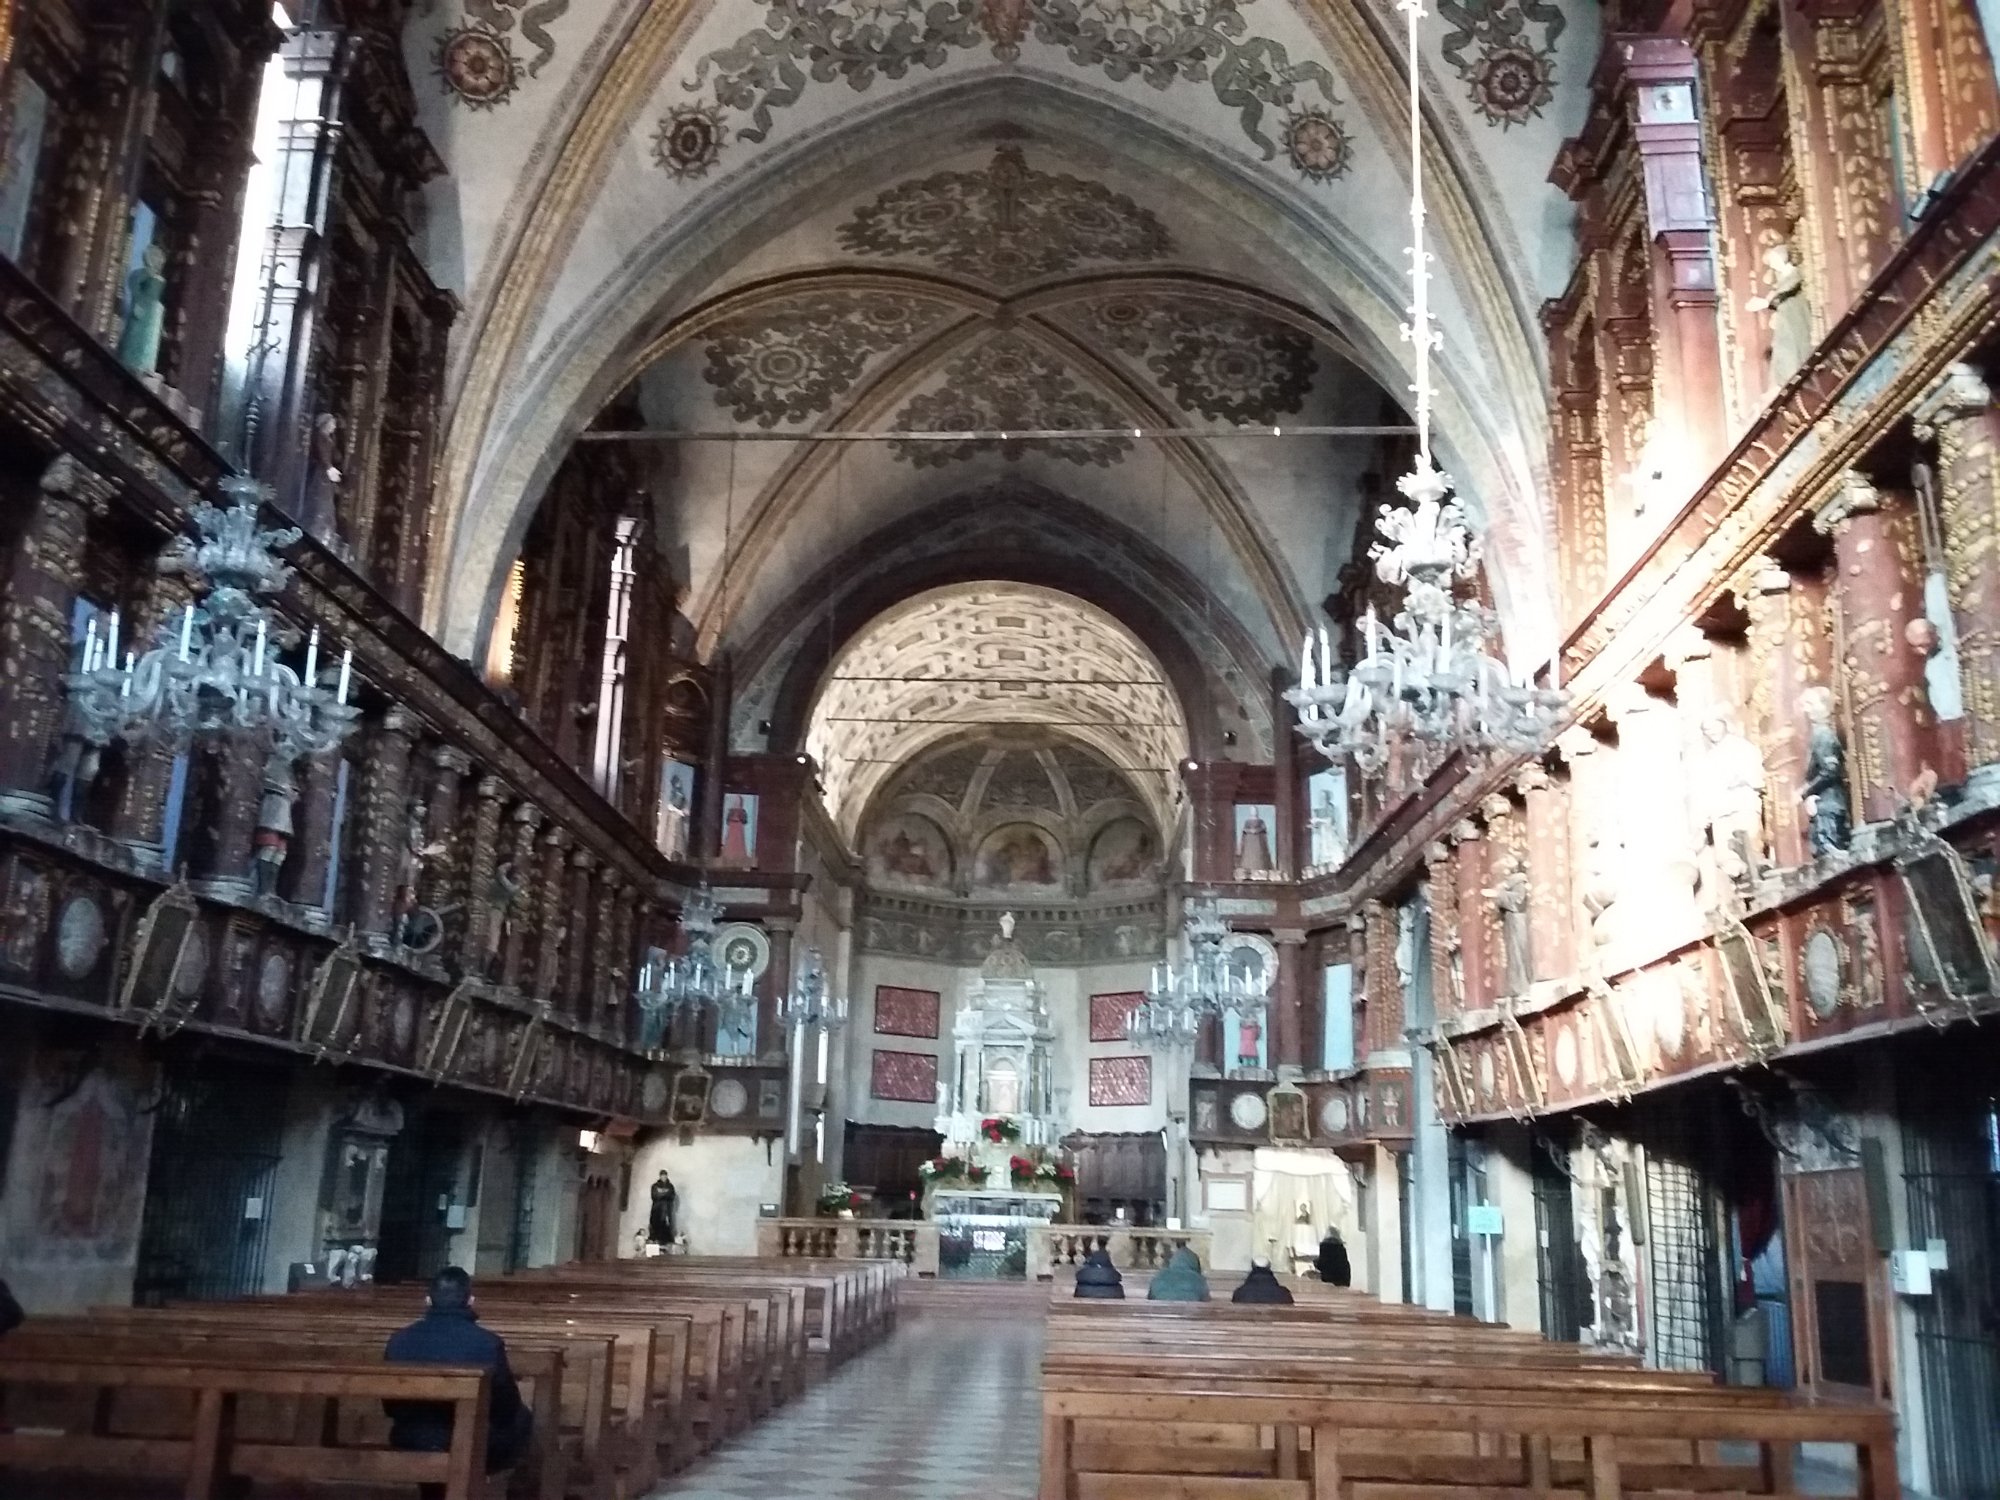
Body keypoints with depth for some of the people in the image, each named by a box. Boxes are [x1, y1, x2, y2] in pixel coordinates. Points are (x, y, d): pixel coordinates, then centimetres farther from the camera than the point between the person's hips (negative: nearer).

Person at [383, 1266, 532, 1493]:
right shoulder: (488, 1343, -17)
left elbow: (390, 1406, 5)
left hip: (410, 1447, 3)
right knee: (522, 1419, 23)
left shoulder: (399, 1340, -7)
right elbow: (507, 1408, -7)